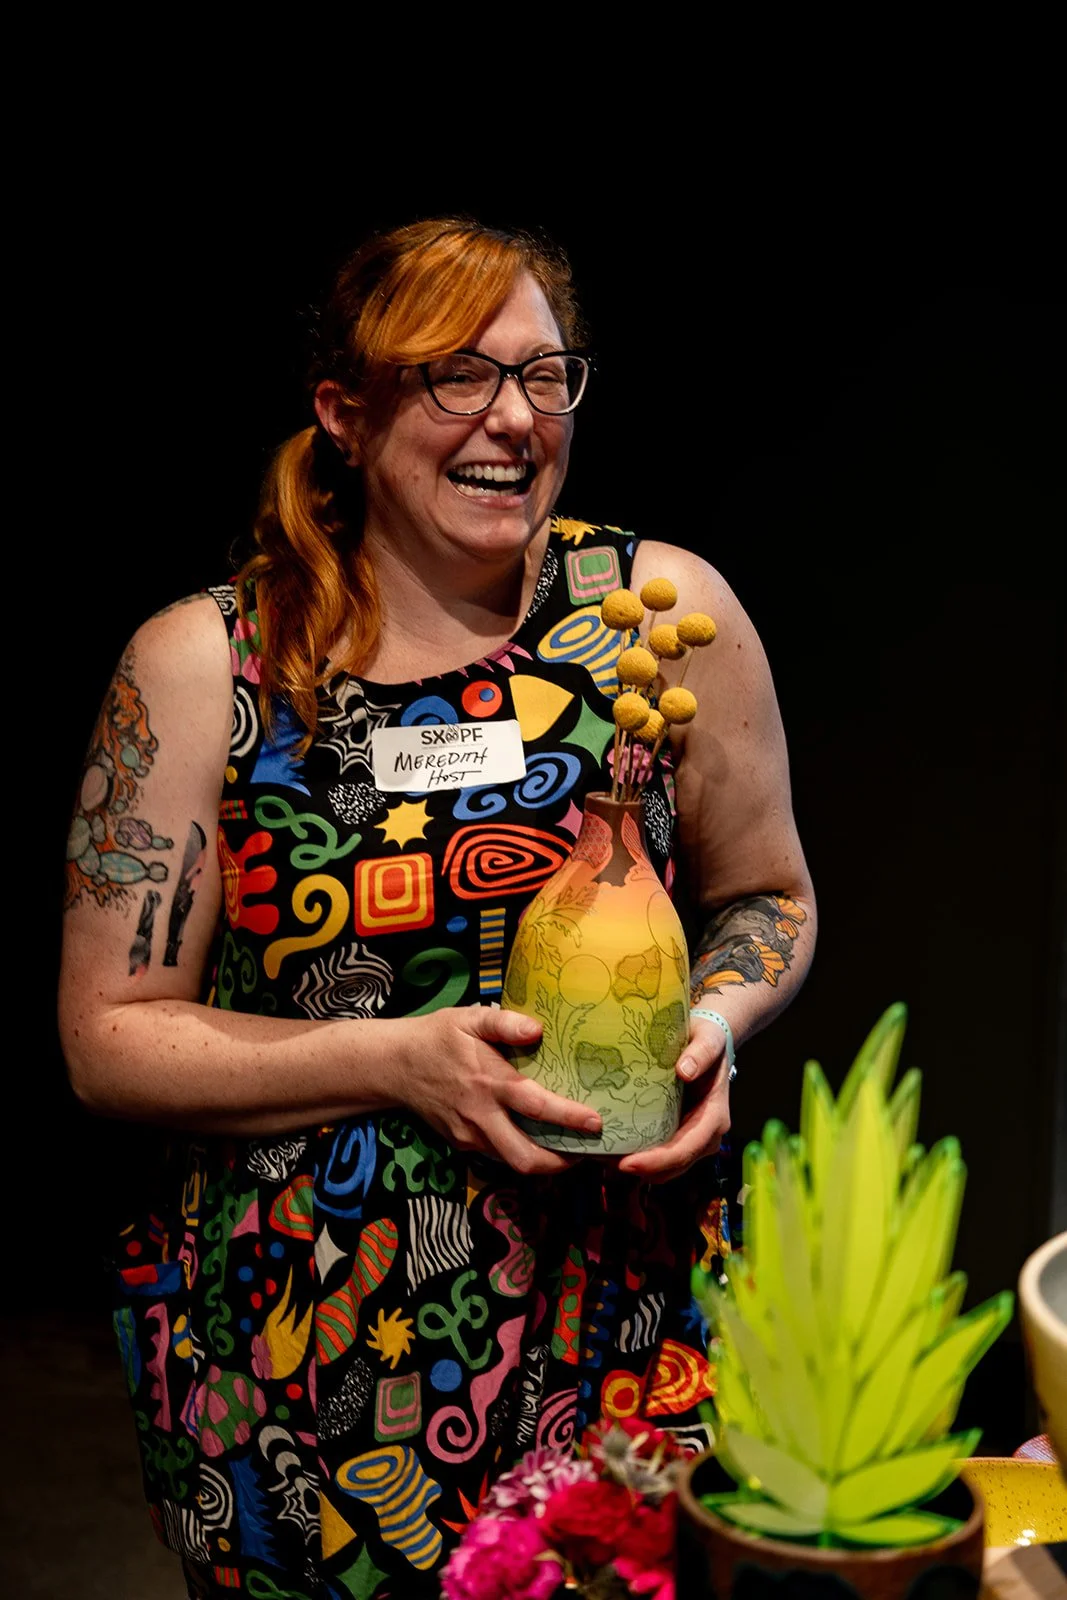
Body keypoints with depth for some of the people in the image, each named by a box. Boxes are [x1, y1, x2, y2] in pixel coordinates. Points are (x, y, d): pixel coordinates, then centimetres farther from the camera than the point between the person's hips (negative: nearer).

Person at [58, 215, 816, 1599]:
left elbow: (766, 895, 10)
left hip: (621, 1325, 1)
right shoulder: (201, 664, -7)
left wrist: (715, 1019, -12)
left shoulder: (668, 608, -5)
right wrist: (399, 1061, -19)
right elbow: (109, 1038, -6)